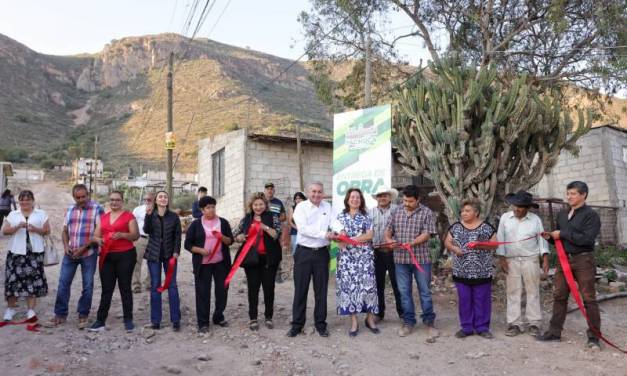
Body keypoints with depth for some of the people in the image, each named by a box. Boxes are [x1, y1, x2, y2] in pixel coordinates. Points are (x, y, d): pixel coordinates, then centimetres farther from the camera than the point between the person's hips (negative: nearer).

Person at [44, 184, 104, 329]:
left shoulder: (97, 209, -7)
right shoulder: (70, 210, 10)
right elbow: (65, 231, 15)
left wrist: (84, 247, -15)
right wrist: (66, 246, -2)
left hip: (89, 253, -4)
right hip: (70, 253, 5)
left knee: (87, 285, 4)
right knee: (63, 283, 5)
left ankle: (83, 315, 17)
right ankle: (60, 314, 17)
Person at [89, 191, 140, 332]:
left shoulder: (128, 216, -1)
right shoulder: (103, 217, 14)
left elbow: (136, 235, -6)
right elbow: (95, 235, 13)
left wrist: (122, 235, -23)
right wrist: (98, 240, -10)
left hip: (125, 255, -4)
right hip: (107, 256, 4)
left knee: (125, 288, 1)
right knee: (106, 289, 7)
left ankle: (128, 320, 9)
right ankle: (100, 321, 12)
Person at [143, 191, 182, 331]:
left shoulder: (174, 216, 3)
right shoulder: (150, 215, 4)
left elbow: (177, 235, 2)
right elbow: (146, 230, -13)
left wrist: (176, 251, -9)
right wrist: (148, 215, -26)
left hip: (169, 254, -1)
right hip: (153, 254, 1)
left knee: (172, 285, -2)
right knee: (155, 286, 4)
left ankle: (176, 320, 2)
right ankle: (155, 320, 11)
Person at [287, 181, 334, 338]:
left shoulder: (328, 207, 9)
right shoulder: (301, 207, -4)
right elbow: (303, 228, -16)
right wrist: (324, 234, -21)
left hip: (322, 253, 3)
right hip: (304, 252, -3)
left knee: (321, 290, 10)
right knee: (300, 290, 5)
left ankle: (321, 323, 22)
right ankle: (297, 324, 16)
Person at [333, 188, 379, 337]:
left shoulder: (365, 216, 6)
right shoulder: (341, 216, 10)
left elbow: (370, 235, -5)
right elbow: (337, 234, 6)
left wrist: (350, 239, -13)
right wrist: (340, 239, -17)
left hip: (364, 255, -1)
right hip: (347, 256, 1)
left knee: (367, 284, -4)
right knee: (349, 285, -1)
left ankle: (370, 318, 12)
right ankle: (354, 321, 6)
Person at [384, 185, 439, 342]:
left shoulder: (426, 213, -4)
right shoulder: (396, 212, 8)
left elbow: (426, 234, -11)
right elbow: (388, 229, 10)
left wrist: (411, 243, -24)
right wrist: (388, 239, -12)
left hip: (421, 258, -3)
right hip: (401, 258, 4)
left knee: (425, 291, 3)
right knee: (404, 292, 10)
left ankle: (429, 323, 15)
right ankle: (408, 322, 22)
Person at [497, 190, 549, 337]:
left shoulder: (535, 219, 1)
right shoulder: (505, 218, 1)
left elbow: (541, 239, 2)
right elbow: (500, 239, 1)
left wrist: (545, 259, -6)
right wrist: (501, 258, -5)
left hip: (531, 260, 0)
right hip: (511, 261, 1)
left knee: (533, 291, 5)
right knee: (513, 292, 4)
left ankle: (534, 323, 14)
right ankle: (515, 323, 10)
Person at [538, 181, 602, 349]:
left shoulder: (591, 215, -8)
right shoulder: (562, 214, 13)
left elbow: (586, 239, -21)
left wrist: (563, 233, -16)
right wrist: (550, 237, -1)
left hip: (583, 260, -6)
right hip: (564, 259, 6)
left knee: (588, 298, 1)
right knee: (559, 296, 8)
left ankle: (593, 337, 12)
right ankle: (555, 331, 17)